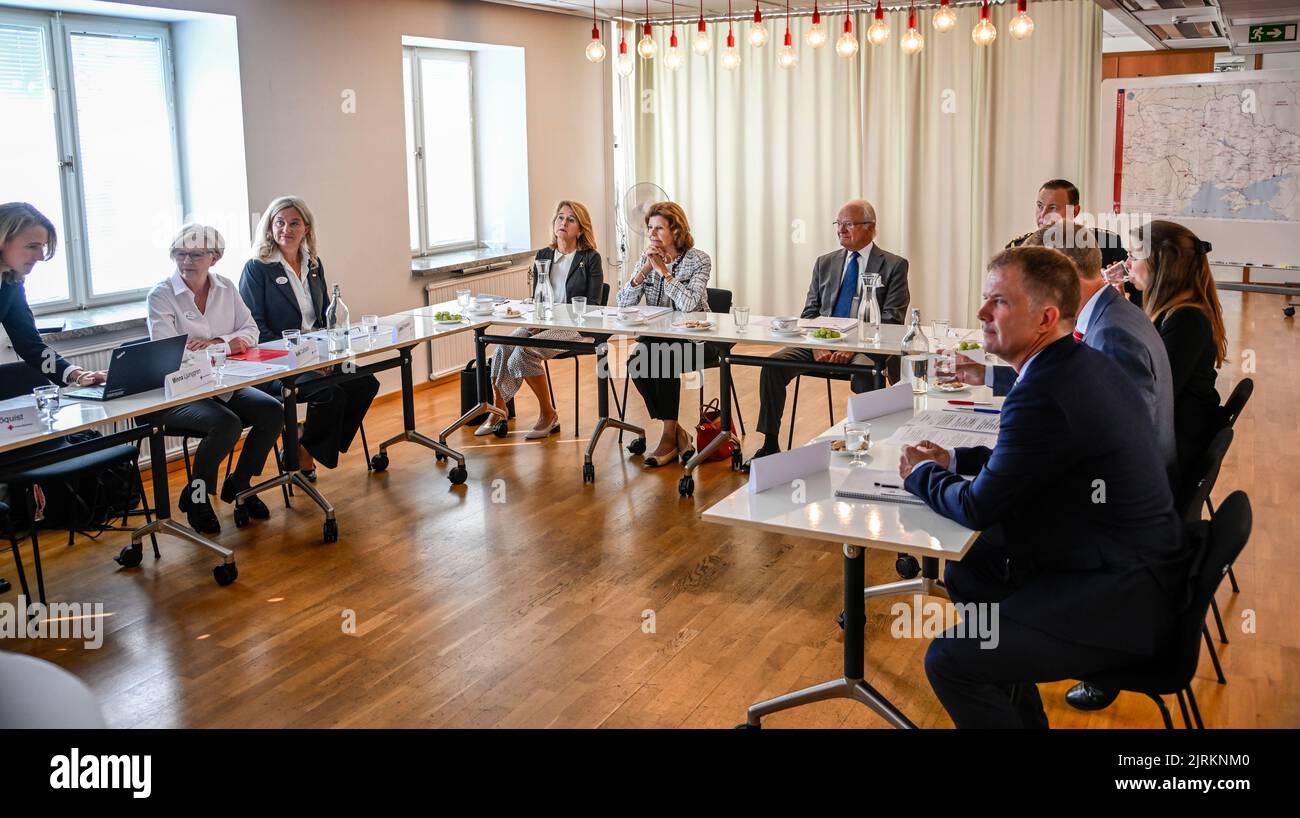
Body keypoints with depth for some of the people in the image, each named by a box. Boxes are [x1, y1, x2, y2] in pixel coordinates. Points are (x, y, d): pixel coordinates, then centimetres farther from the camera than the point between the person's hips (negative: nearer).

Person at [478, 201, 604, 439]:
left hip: (577, 327, -5)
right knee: (503, 348, -23)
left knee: (524, 350, -29)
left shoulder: (591, 258, 0)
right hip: (543, 323, 5)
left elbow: (592, 304, -6)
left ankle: (548, 415, -12)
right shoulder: (543, 255, 16)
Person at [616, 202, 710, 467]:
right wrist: (644, 271, -14)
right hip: (655, 336, 5)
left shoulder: (698, 260, -8)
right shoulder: (646, 258, 6)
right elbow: (624, 303, -2)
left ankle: (669, 436, -17)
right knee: (636, 365, -25)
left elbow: (688, 305, -24)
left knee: (664, 362, -33)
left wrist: (663, 270, -20)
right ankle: (676, 434, -13)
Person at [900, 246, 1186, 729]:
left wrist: (921, 473, 1)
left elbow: (978, 508, -17)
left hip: (1117, 604, -11)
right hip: (1130, 566, 11)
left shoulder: (1042, 394, -26)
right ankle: (1022, 714, 34)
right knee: (966, 571, 22)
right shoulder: (1084, 363, 4)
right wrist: (954, 460, 10)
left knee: (949, 660, -16)